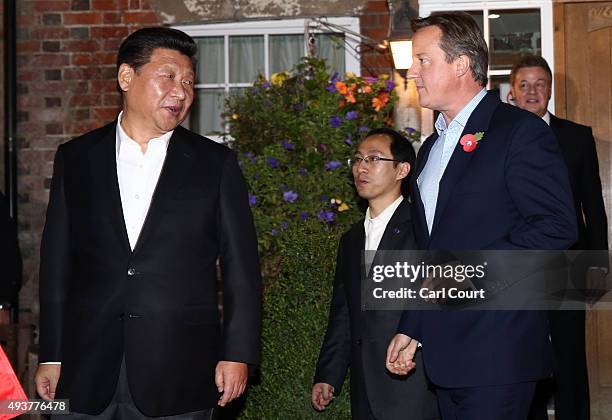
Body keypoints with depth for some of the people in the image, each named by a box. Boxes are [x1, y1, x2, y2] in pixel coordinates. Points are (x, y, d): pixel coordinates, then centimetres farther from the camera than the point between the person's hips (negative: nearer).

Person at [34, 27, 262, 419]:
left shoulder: (216, 163, 4)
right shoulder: (75, 159, 8)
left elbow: (241, 267, 3)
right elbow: (57, 262, 8)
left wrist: (238, 354, -4)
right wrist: (51, 356, 6)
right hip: (87, 373, 1)